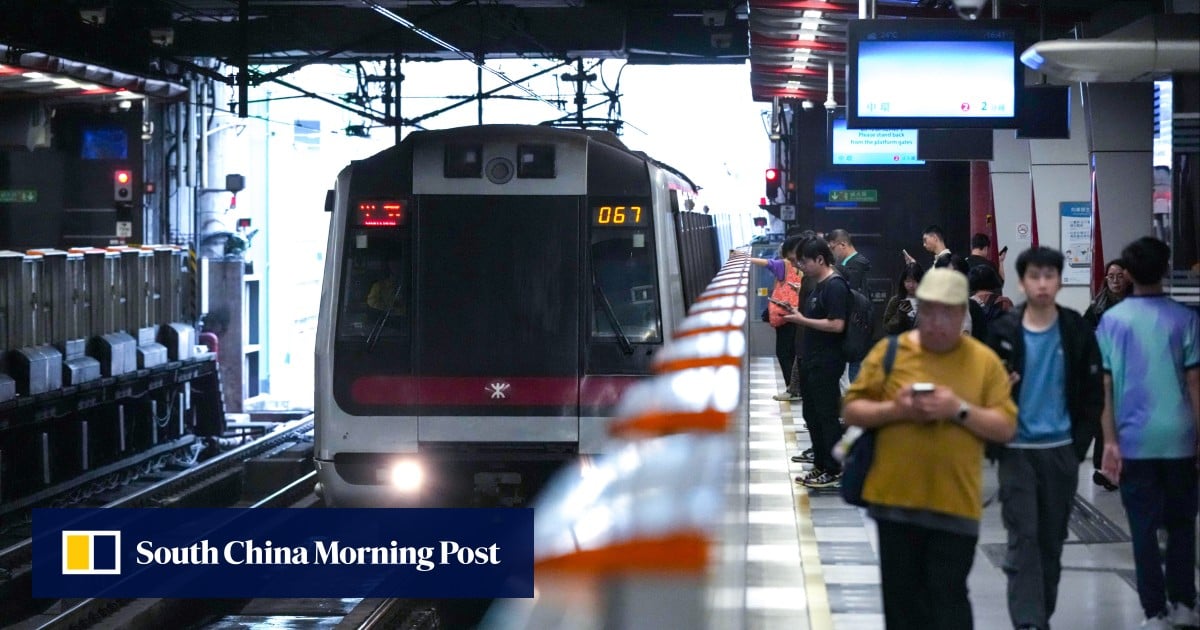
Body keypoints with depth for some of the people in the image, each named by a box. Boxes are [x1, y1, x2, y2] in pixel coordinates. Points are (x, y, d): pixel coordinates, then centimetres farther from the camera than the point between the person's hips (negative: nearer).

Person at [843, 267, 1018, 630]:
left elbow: (1006, 427, 0)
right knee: (902, 597, 10)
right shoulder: (890, 351, 4)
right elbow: (852, 410, 4)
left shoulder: (985, 361, 3)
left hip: (955, 503, -1)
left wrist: (959, 410, -15)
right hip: (896, 499, 2)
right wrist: (893, 410, -14)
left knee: (948, 598, -3)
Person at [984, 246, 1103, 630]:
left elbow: (1093, 394, 4)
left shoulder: (1077, 332, 1)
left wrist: (1079, 444, -2)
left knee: (1052, 541, 9)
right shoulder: (1003, 333, -1)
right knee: (1023, 539, -9)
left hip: (1061, 452, 2)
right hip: (1017, 451, -2)